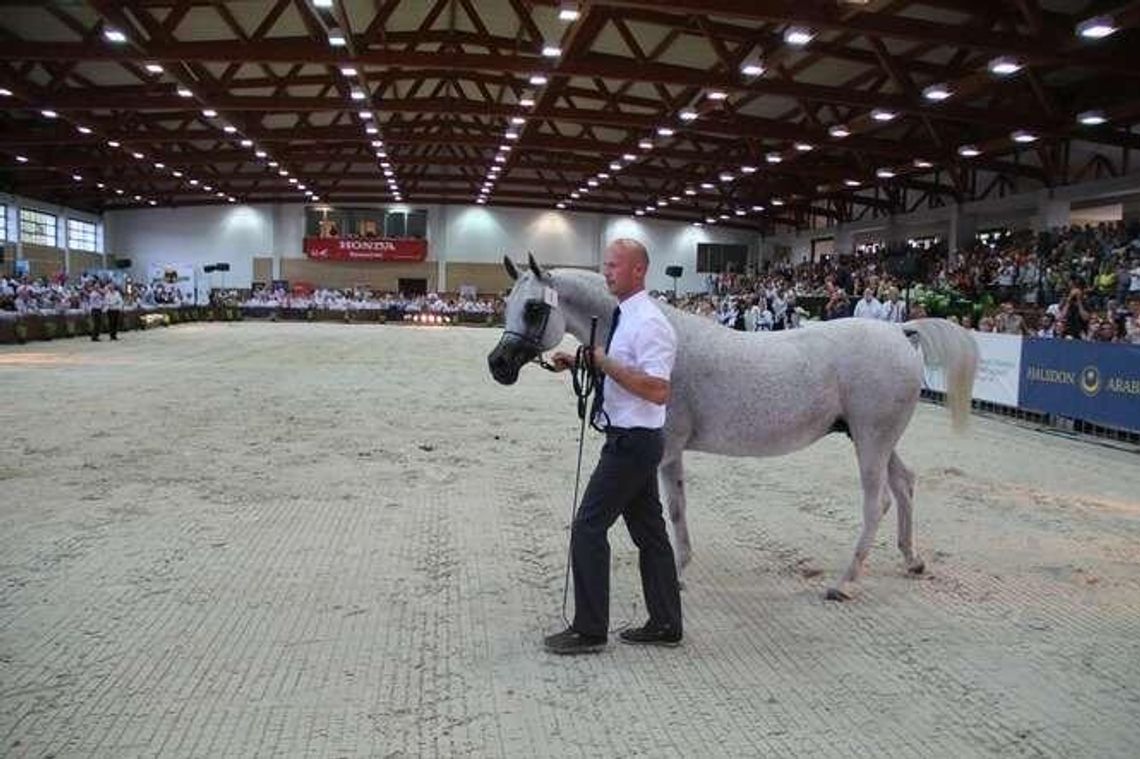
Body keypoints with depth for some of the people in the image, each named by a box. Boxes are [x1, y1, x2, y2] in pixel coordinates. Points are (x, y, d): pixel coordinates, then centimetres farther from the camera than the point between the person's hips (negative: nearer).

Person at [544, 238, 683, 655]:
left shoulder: (649, 323, -19)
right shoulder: (625, 317, 11)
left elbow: (658, 390, -27)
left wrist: (607, 363, -24)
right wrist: (579, 362, 10)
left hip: (632, 443, -10)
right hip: (629, 439, 10)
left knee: (588, 527, -3)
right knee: (648, 530, 15)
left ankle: (589, 631, 9)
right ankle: (665, 625, 26)